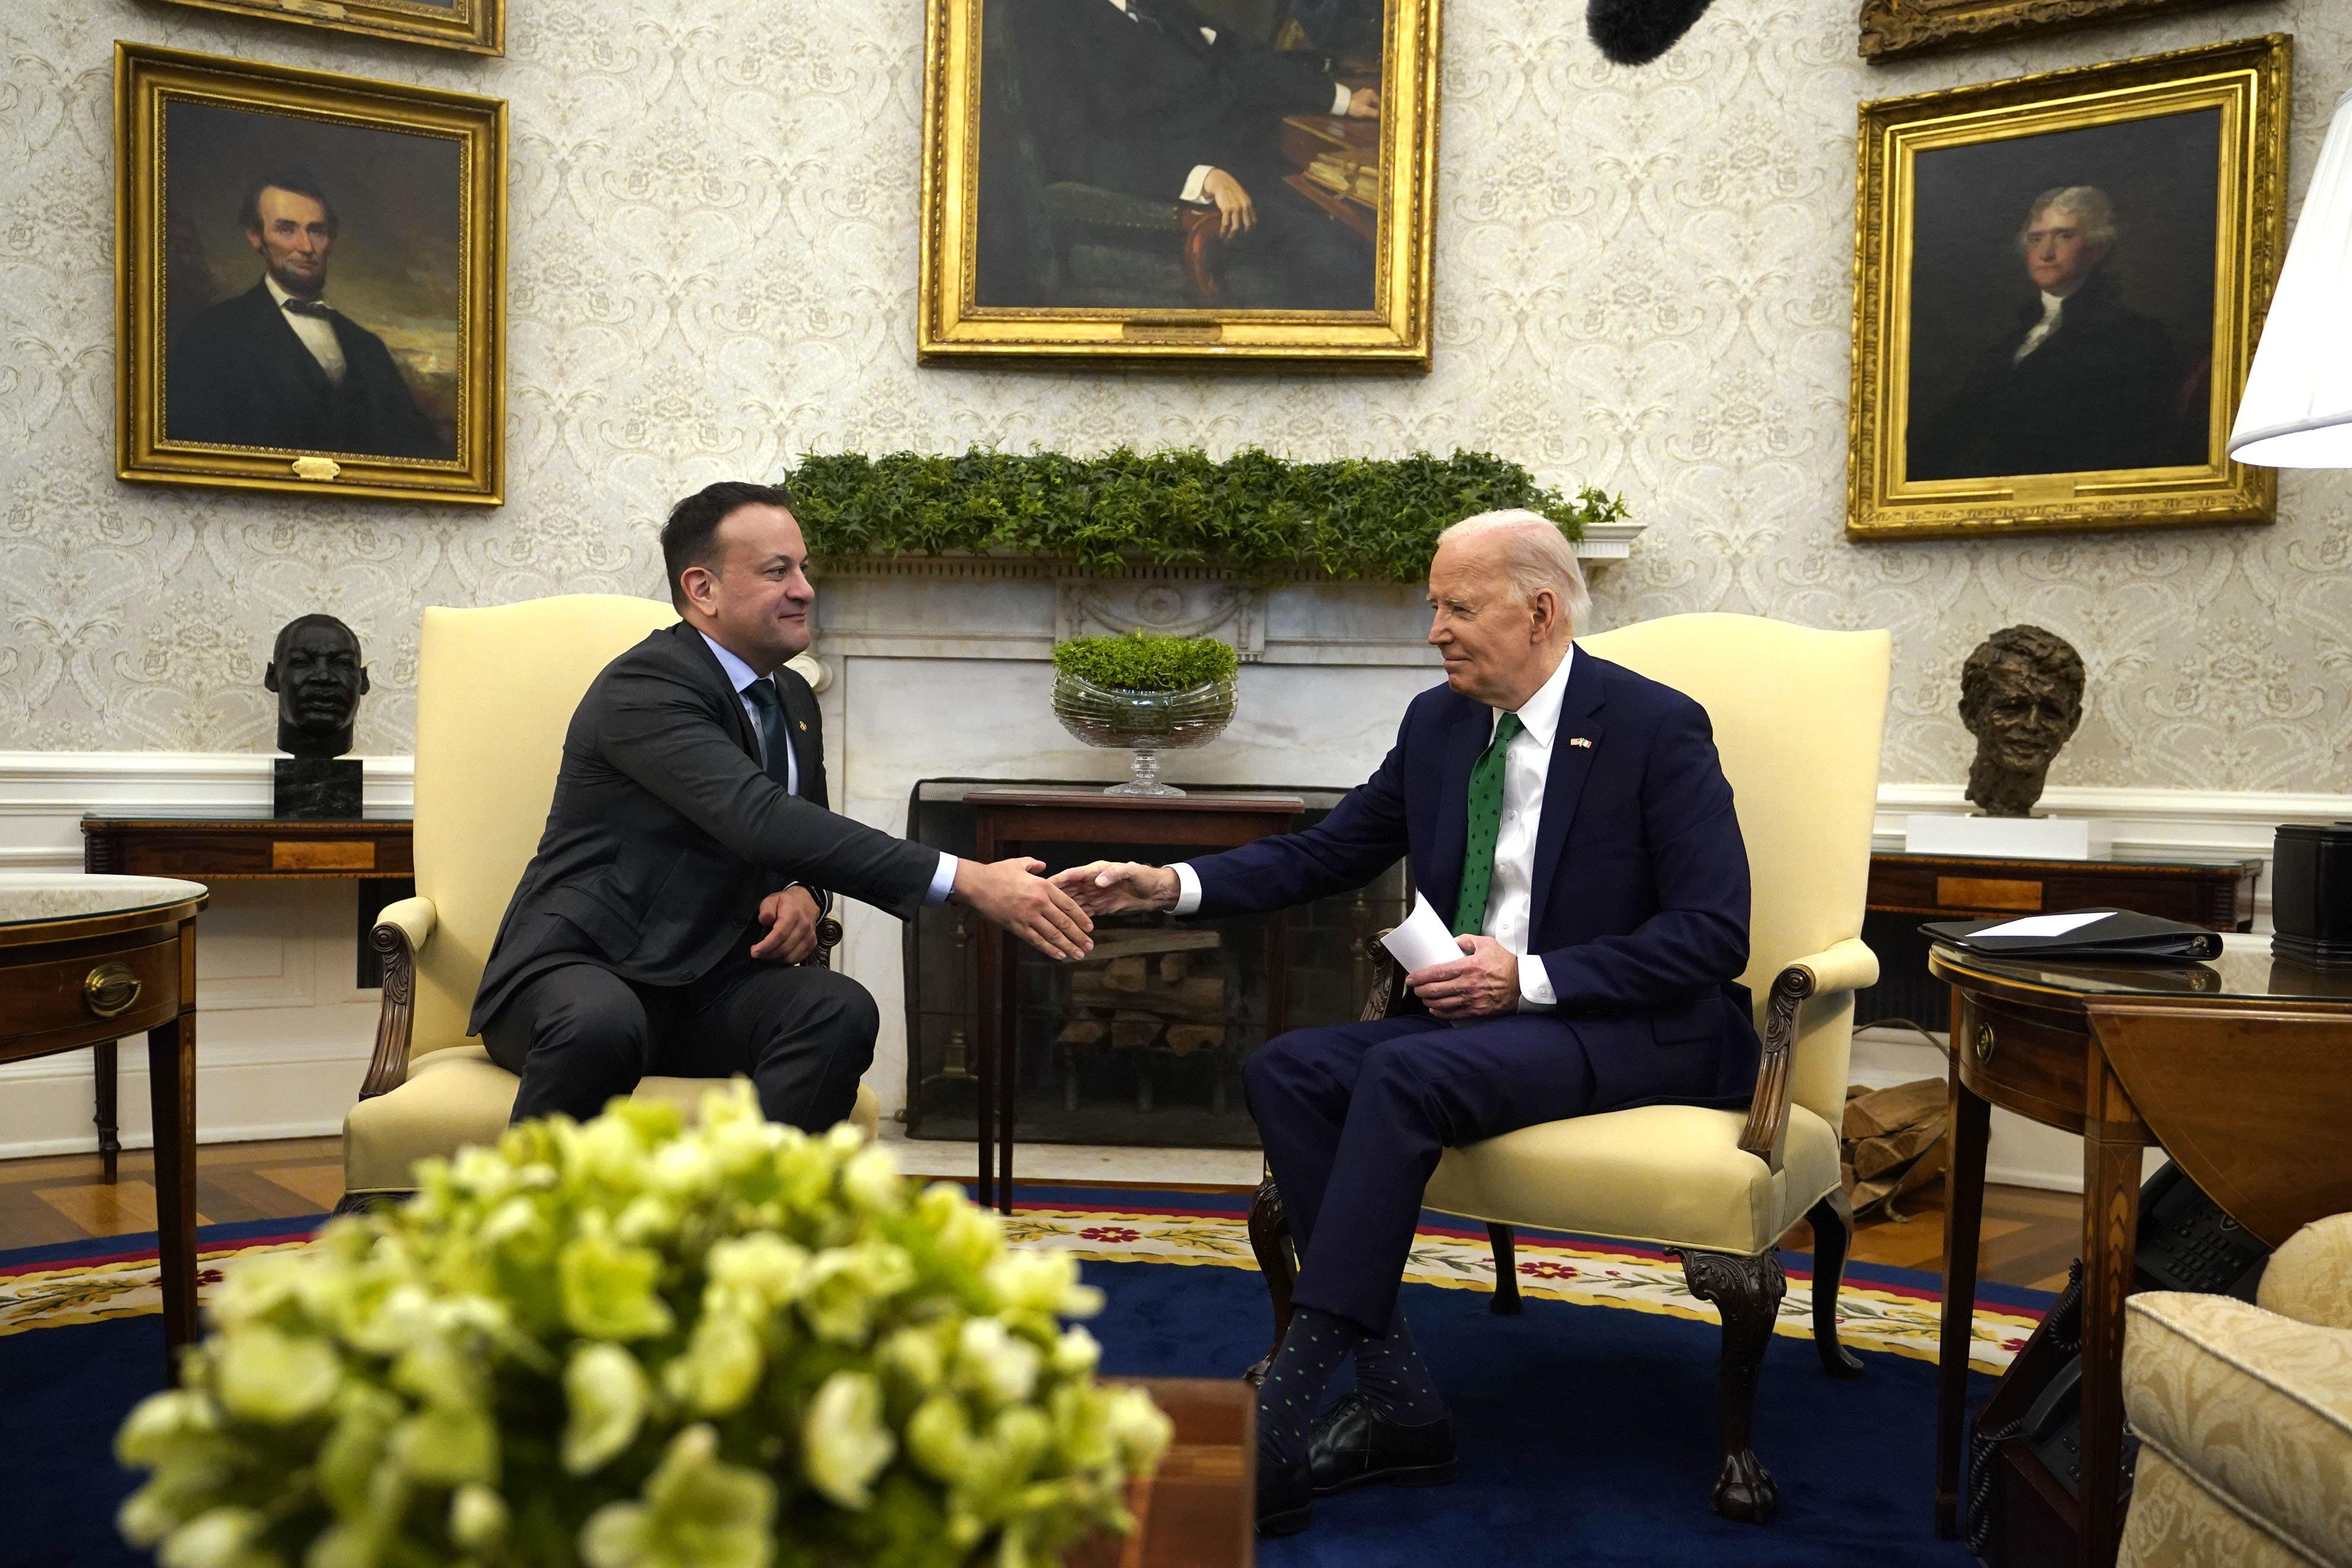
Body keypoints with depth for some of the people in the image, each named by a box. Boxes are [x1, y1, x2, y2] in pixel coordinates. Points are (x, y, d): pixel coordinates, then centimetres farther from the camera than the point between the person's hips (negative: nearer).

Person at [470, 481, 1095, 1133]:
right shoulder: (644, 687, -16)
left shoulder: (793, 698, 11)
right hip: (578, 970, -6)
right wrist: (968, 881, -36)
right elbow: (760, 817, -30)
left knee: (841, 1010, -25)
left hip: (711, 982, 6)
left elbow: (802, 831, 22)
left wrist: (804, 896, -7)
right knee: (602, 1023, -40)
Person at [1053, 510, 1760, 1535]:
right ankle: (1398, 1406, -16)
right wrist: (1170, 886, -3)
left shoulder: (1658, 728, -9)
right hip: (1476, 1017, 7)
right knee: (1287, 1069, -17)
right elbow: (1325, 853, 12)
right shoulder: (1438, 722, 9)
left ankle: (1281, 1417, -27)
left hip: (1633, 1029, -6)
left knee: (1405, 1072, -32)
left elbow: (1715, 932, -12)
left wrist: (1531, 977, -20)